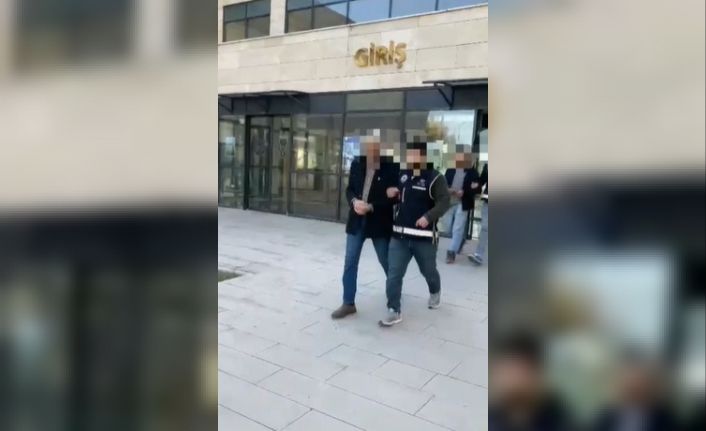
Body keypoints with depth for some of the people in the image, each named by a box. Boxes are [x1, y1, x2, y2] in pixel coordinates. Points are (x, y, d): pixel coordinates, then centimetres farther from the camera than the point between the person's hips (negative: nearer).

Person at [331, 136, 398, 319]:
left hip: (379, 222, -3)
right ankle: (348, 303, 17)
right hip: (357, 220, 4)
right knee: (350, 263, 4)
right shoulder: (356, 164, 2)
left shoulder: (391, 168, -12)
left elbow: (393, 198, -12)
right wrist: (354, 201, -12)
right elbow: (349, 189, 9)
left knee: (387, 262, 14)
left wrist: (370, 207, -20)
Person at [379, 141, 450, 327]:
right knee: (393, 274, -3)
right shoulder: (401, 174, 8)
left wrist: (428, 216, -33)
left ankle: (435, 292, 48)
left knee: (429, 271, 17)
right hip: (399, 235, 4)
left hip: (424, 237, -4)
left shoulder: (435, 178, -9)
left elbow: (444, 202, -18)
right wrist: (390, 192, -1)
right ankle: (394, 311, 6)